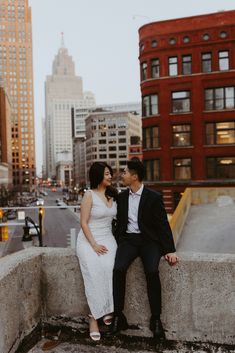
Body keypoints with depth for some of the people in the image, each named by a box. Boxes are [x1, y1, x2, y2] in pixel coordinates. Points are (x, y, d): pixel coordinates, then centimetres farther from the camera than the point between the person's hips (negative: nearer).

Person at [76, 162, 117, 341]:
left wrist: (114, 241, 6)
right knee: (95, 271, -28)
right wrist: (94, 245, -16)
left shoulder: (112, 194, 11)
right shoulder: (89, 195, -5)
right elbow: (84, 223, -8)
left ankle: (107, 310, -16)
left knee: (109, 268, -27)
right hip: (89, 239, -4)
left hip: (107, 238, 4)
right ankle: (94, 316, -19)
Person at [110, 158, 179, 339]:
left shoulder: (154, 197, -5)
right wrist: (117, 243, 4)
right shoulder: (122, 196, 9)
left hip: (149, 240, -3)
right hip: (128, 239, 3)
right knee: (118, 269, -24)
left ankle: (156, 319, -11)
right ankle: (118, 316, -12)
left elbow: (163, 224, -6)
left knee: (152, 271, -29)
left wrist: (170, 250, -12)